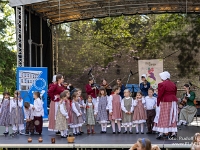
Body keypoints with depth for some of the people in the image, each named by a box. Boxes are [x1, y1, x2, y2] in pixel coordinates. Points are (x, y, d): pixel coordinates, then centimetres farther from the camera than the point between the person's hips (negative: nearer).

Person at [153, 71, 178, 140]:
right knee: (172, 117, 10)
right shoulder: (173, 84, 11)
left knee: (164, 118, -5)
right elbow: (175, 93, 13)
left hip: (165, 102, -6)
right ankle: (173, 133, 11)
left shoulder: (162, 84, -12)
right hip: (173, 102, 6)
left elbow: (160, 95, -11)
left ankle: (161, 133, -6)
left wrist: (158, 103, 0)